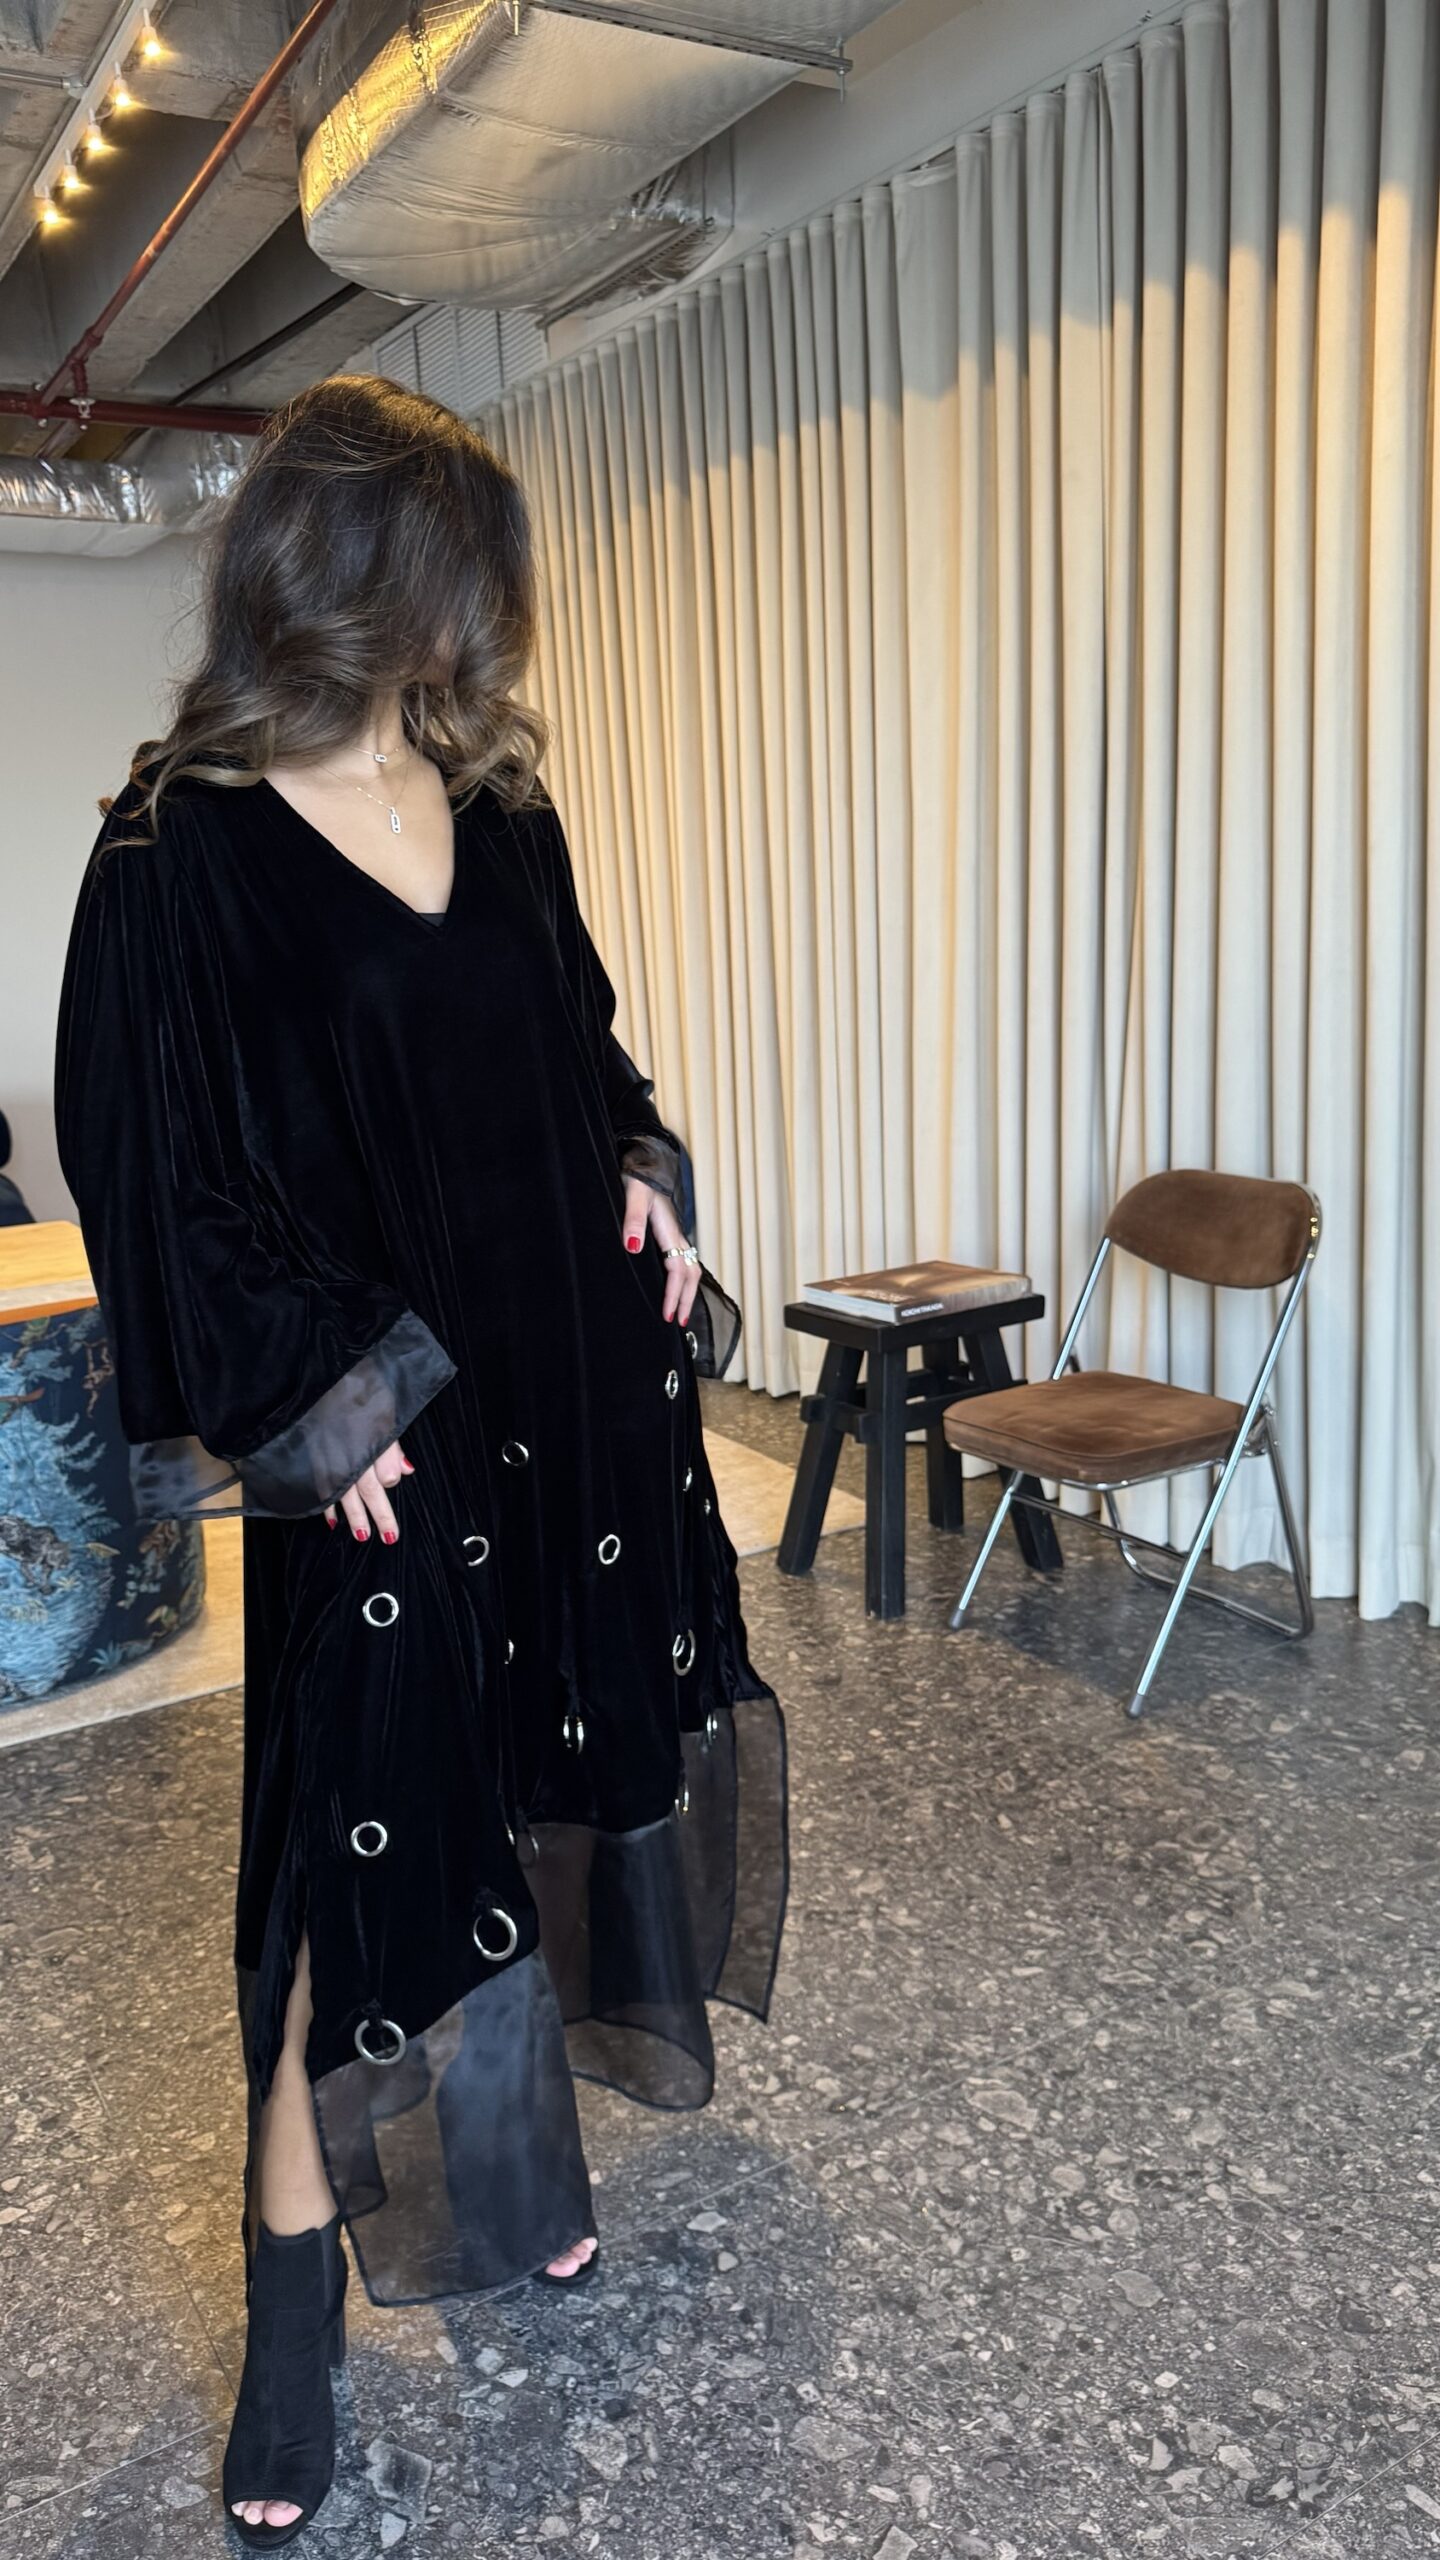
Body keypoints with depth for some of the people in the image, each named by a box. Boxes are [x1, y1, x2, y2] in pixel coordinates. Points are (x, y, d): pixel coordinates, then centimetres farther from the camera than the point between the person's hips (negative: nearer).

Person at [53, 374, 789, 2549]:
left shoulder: (499, 810, 8)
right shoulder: (188, 846, -12)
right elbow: (158, 1170, -13)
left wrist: (643, 1192, 4)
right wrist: (315, 1400, -15)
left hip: (579, 1387, 7)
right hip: (383, 1432, -7)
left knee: (544, 1777, 17)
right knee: (368, 1845, 1)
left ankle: (523, 2186, 39)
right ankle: (293, 2325, 21)